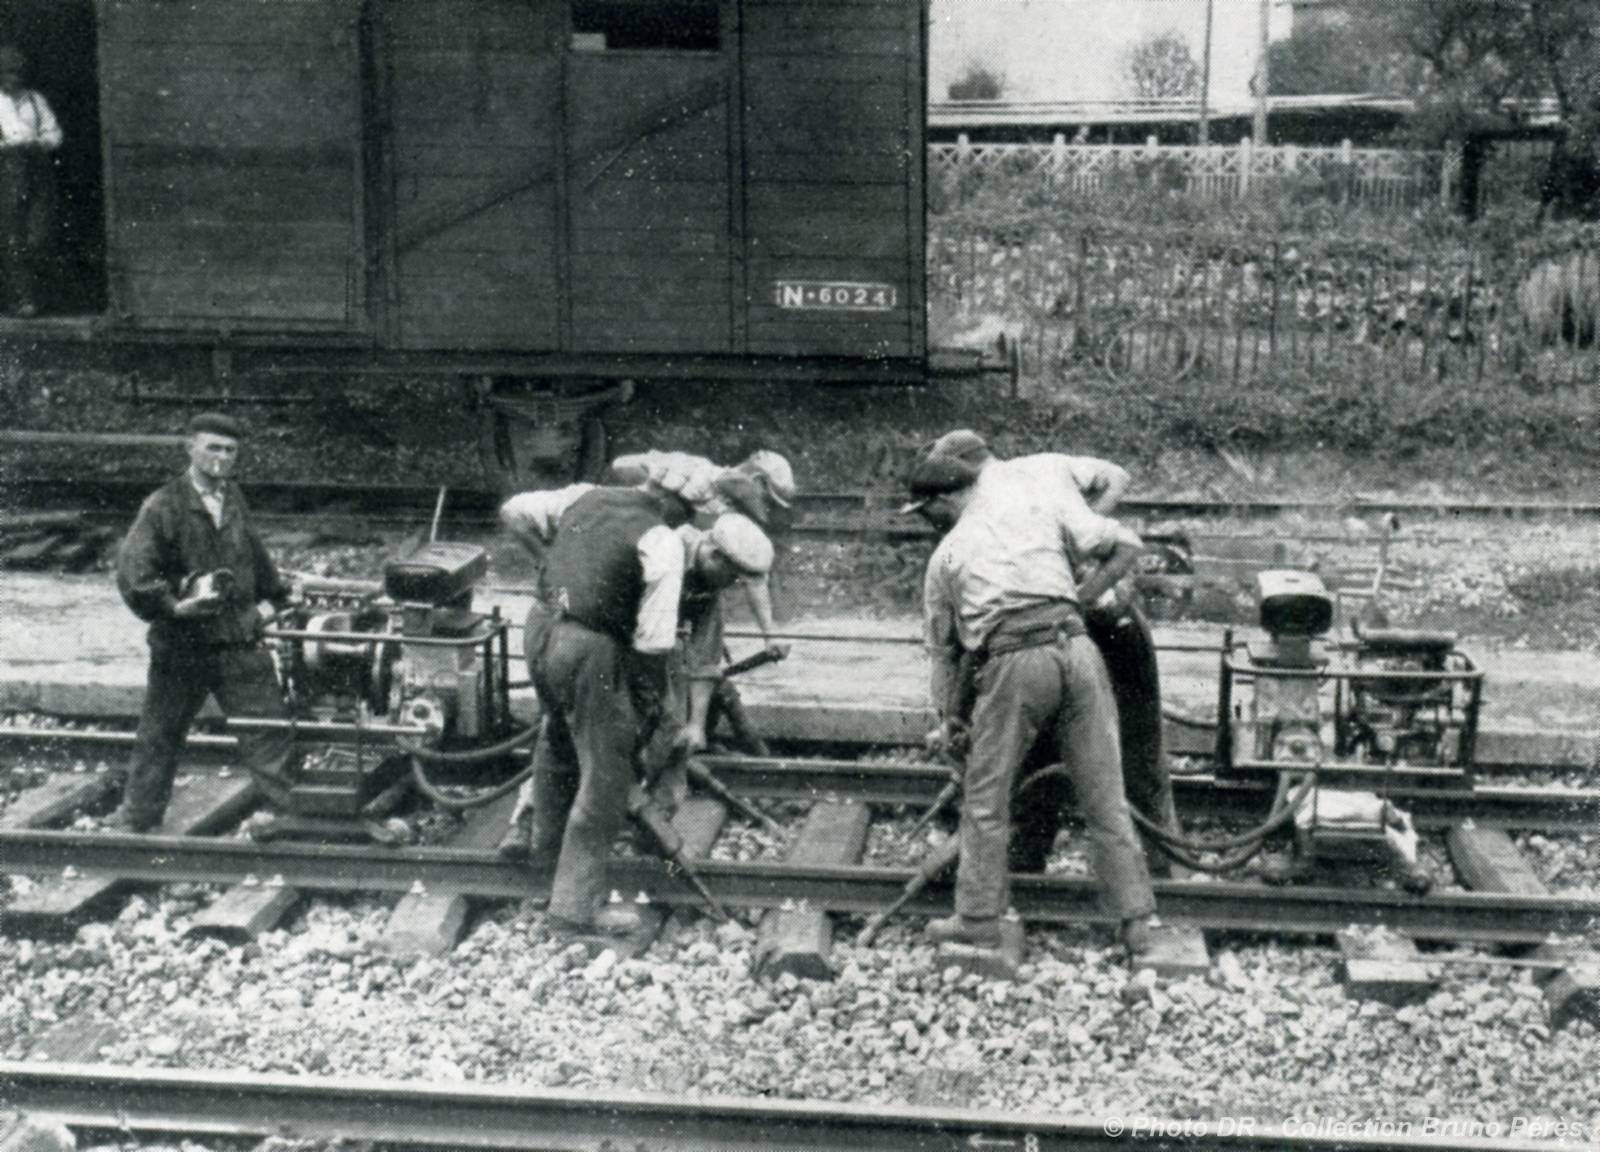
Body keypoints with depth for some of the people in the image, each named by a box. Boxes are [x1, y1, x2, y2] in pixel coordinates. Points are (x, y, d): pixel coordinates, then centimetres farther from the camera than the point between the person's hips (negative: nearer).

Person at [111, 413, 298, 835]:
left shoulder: (234, 499, 9)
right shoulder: (164, 505, -10)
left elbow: (254, 552, 25)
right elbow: (133, 570, -18)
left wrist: (271, 596, 21)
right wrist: (172, 605, -23)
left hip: (240, 640, 5)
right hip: (182, 643, -4)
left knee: (267, 722, 3)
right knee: (159, 733, 8)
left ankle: (281, 805, 12)